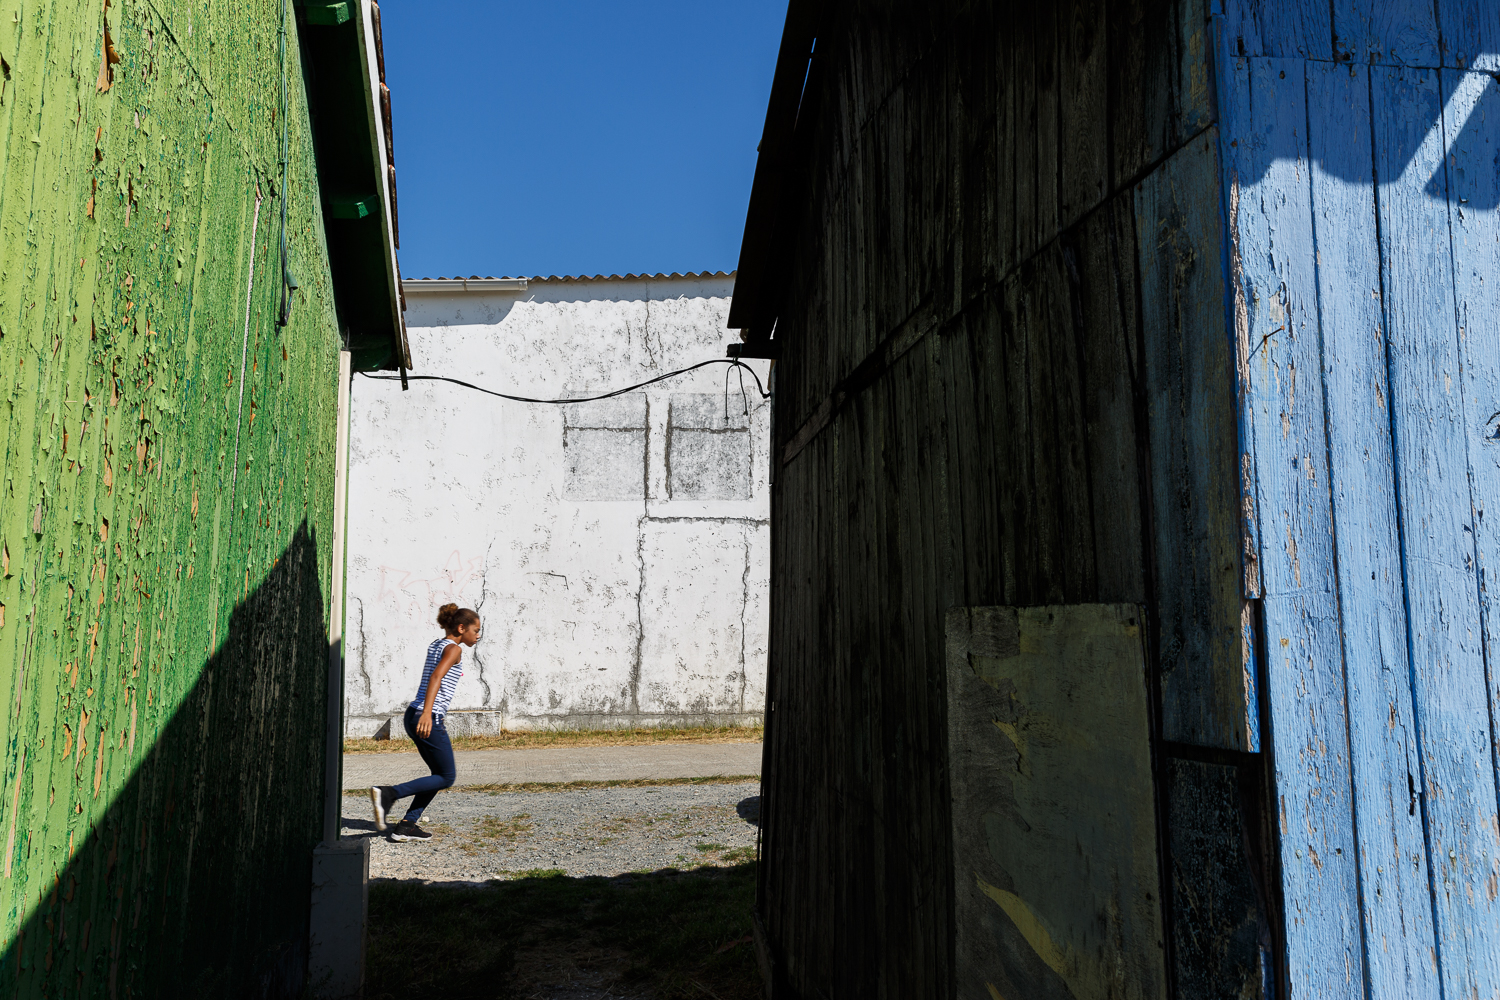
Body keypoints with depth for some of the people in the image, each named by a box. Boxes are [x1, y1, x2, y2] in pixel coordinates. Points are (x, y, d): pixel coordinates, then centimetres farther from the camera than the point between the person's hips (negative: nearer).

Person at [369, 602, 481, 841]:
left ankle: (407, 825, 11)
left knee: (440, 774, 16)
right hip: (428, 719, -9)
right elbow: (436, 676, -24)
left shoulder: (435, 645, 18)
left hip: (413, 716, 9)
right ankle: (388, 793, -10)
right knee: (447, 777, 1)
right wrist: (427, 713, -33)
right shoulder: (453, 649, -8)